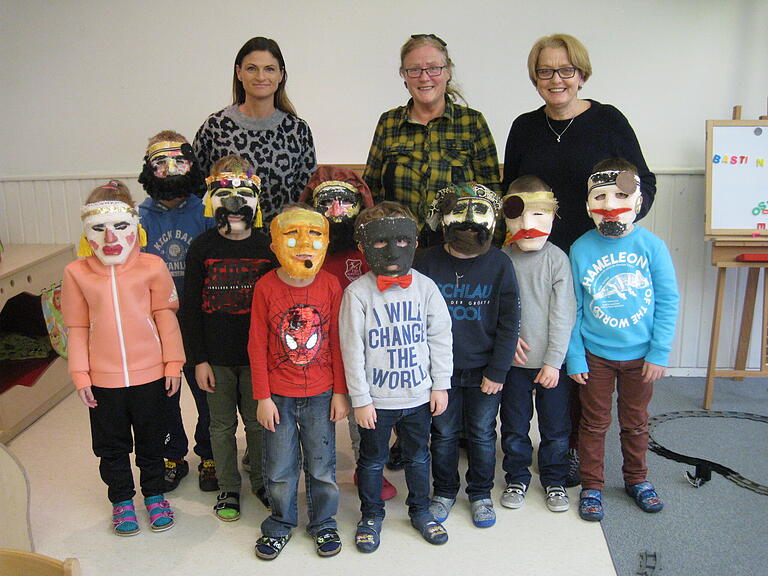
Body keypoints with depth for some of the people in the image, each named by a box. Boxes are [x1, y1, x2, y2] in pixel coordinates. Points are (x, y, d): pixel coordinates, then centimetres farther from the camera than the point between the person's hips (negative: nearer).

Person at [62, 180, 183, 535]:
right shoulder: (77, 272, -4)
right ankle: (121, 500, 37)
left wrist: (173, 363, 0)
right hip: (102, 378, 1)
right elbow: (77, 328, 0)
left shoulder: (151, 266, -7)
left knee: (151, 439, 17)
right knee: (111, 445, 16)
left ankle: (154, 495, 38)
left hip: (149, 373, -1)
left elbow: (165, 316, -1)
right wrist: (80, 375, -1)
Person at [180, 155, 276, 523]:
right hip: (216, 357, 0)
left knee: (258, 422, 12)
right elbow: (190, 307, -2)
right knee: (222, 425, 13)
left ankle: (261, 481, 33)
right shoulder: (202, 248, -4)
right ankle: (228, 488, 30)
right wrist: (198, 359, -4)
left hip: (257, 355, 0)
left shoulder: (266, 247, -3)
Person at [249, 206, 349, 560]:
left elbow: (337, 342, -1)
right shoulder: (266, 287, -9)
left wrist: (340, 392, 0)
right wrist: (263, 398, -5)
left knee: (322, 465, 12)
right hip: (279, 397, 0)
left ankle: (323, 523, 34)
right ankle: (281, 524, 34)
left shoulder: (330, 285, -6)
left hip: (320, 396, 1)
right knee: (279, 468, 12)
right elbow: (257, 346, -5)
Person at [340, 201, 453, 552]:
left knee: (418, 457, 19)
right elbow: (352, 350, -10)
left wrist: (441, 385, 2)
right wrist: (359, 399, -9)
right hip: (376, 398, -2)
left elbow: (440, 338, 3)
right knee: (372, 460, 14)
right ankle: (371, 515, 34)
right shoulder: (358, 293, -11)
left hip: (419, 395, 2)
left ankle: (420, 511, 39)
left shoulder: (425, 287, -3)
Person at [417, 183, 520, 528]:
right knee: (444, 434, 13)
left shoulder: (500, 265, -8)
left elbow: (509, 323, -5)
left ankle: (480, 494, 33)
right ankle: (444, 491, 34)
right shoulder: (428, 263, -8)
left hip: (484, 372, 0)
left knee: (482, 434, 13)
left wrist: (497, 371, -7)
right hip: (440, 371, 0)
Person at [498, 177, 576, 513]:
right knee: (514, 426, 15)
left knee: (556, 427, 12)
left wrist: (554, 361, -12)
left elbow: (563, 315, -9)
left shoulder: (557, 259, -9)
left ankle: (554, 480, 33)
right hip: (513, 361, 1)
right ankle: (517, 478, 34)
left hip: (552, 362, -1)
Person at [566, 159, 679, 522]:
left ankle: (636, 479, 39)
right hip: (596, 355, -1)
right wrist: (574, 357, -5)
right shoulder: (580, 249, -10)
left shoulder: (652, 246, -10)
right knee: (594, 423, 11)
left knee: (636, 422, 18)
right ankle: (591, 485, 27)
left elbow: (668, 302, -4)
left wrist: (659, 353, -6)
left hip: (640, 355, 1)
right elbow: (572, 309, -4)